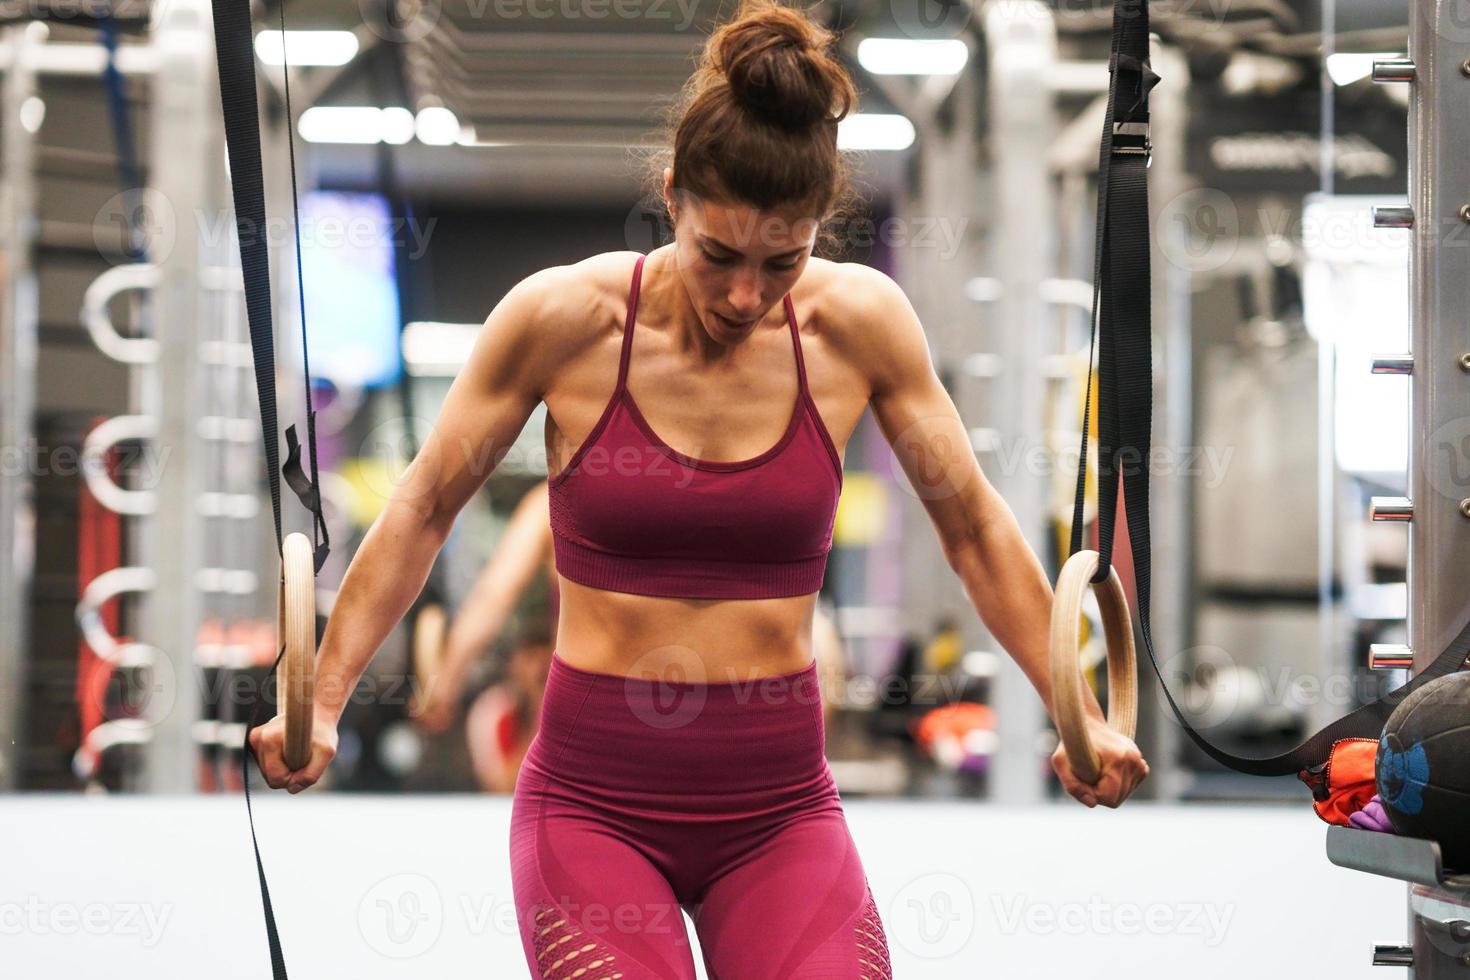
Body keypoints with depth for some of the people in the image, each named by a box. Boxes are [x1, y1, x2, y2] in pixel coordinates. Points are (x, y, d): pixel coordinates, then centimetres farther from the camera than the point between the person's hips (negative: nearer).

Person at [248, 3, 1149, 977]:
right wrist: (321, 703, 0)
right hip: (594, 797, -1)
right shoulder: (565, 318, -8)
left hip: (780, 806, 2)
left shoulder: (859, 323, -4)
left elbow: (974, 528, 8)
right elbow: (423, 512, 3)